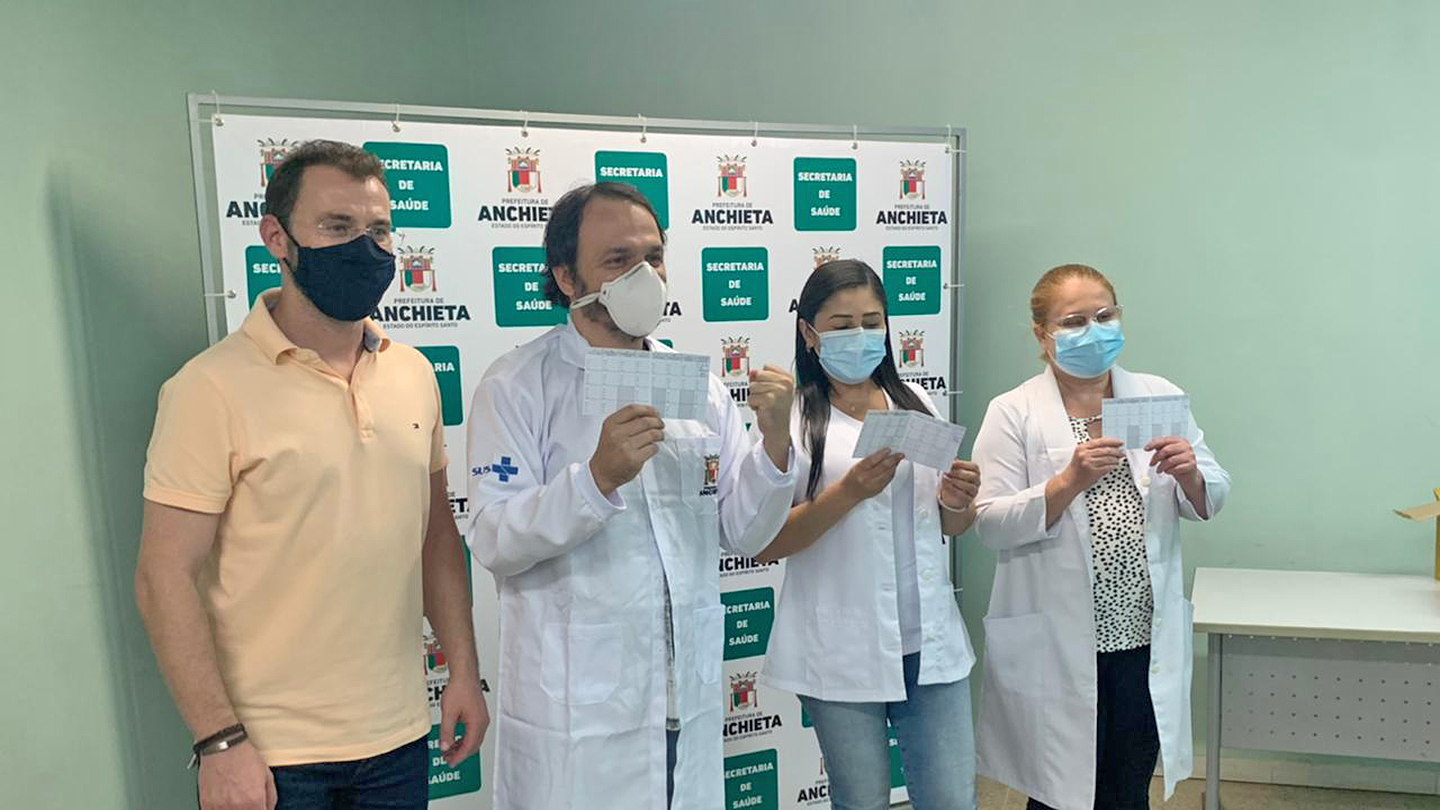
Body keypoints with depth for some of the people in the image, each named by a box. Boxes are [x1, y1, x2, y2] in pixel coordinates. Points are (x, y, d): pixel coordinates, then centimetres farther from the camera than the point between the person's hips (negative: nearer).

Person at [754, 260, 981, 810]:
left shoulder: (915, 403, 8)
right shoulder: (791, 418, -7)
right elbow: (763, 544, -13)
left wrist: (958, 501, -6)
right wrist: (849, 491, -24)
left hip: (930, 641, 4)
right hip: (843, 652, -4)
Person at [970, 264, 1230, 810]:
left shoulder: (1160, 398, 5)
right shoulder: (1014, 413, -6)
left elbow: (1209, 504, 7)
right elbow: (990, 525, -14)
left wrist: (1190, 474, -15)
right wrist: (1070, 480, -27)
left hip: (1146, 638, 4)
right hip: (1056, 647, -3)